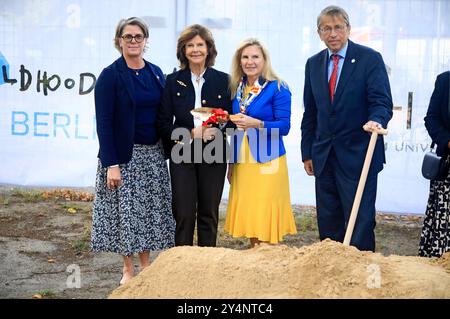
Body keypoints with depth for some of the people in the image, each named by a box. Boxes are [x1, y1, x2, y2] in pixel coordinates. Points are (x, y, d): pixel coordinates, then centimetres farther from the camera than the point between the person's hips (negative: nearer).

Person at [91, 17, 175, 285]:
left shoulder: (155, 73, 7)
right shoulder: (110, 75, -8)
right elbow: (104, 122, -12)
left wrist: (166, 147, 3)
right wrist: (111, 164, -17)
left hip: (153, 154, 5)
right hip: (124, 154, -5)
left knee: (151, 210, 9)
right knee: (126, 210, 2)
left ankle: (145, 267, 23)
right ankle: (128, 270, 17)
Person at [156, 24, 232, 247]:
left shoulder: (222, 80, 5)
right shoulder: (174, 81, 4)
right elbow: (164, 122, 1)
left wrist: (217, 131, -15)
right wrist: (191, 133, -14)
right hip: (182, 155, -1)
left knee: (209, 214, 7)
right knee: (184, 214, -2)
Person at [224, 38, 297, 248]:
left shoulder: (277, 88, -5)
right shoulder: (236, 89, 12)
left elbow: (284, 126, -10)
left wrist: (256, 123, -25)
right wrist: (231, 164, 18)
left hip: (267, 161, -5)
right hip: (242, 162, 5)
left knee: (266, 219, -6)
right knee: (248, 217, 8)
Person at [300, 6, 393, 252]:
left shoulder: (370, 59, -4)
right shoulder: (313, 64, 11)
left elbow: (382, 101, -10)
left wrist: (376, 120, -33)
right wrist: (307, 152, 12)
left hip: (358, 155, -5)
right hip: (324, 156, 5)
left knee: (360, 221, -4)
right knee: (327, 223, 11)